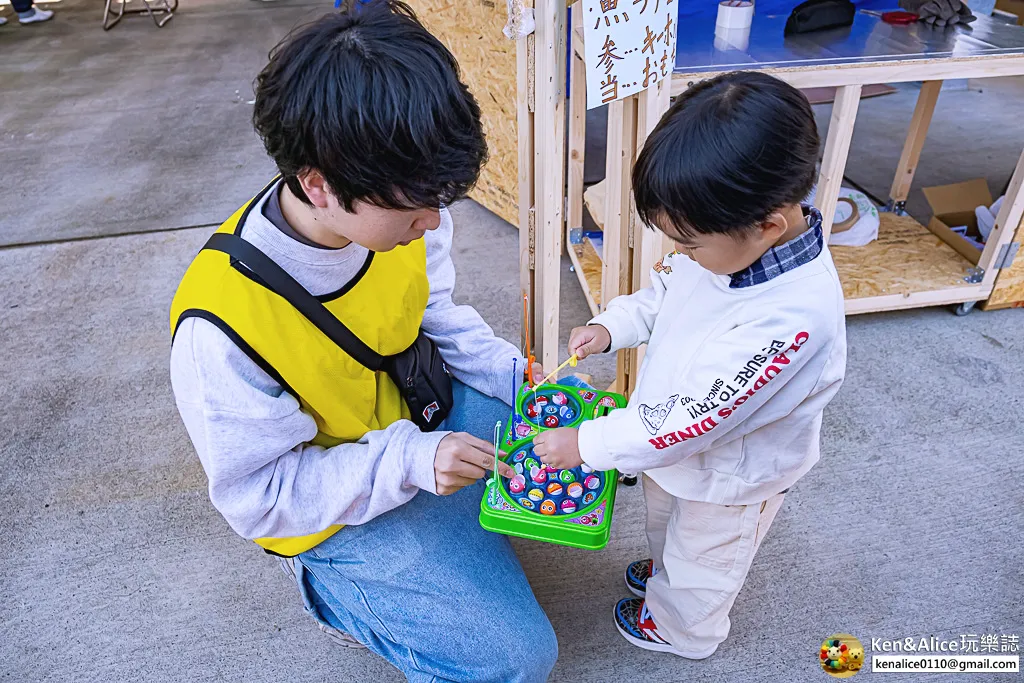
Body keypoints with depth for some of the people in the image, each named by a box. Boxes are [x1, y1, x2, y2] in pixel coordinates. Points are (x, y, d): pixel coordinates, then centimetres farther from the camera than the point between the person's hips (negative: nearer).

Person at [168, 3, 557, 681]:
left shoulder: (398, 211, -17)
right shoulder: (220, 330, -34)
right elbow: (259, 495, -21)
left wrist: (507, 372, -12)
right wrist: (408, 460, -32)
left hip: (419, 413, 6)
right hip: (333, 507, -6)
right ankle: (339, 593, 11)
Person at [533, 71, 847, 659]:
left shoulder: (792, 320, -43)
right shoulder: (730, 237, -19)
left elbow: (691, 420, -37)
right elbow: (665, 288, 1)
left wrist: (585, 444, -30)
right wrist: (612, 327, -14)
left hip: (729, 479, -7)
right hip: (674, 445, 7)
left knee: (699, 565, 25)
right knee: (666, 521, 36)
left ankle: (682, 632, 55)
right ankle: (665, 568, 67)